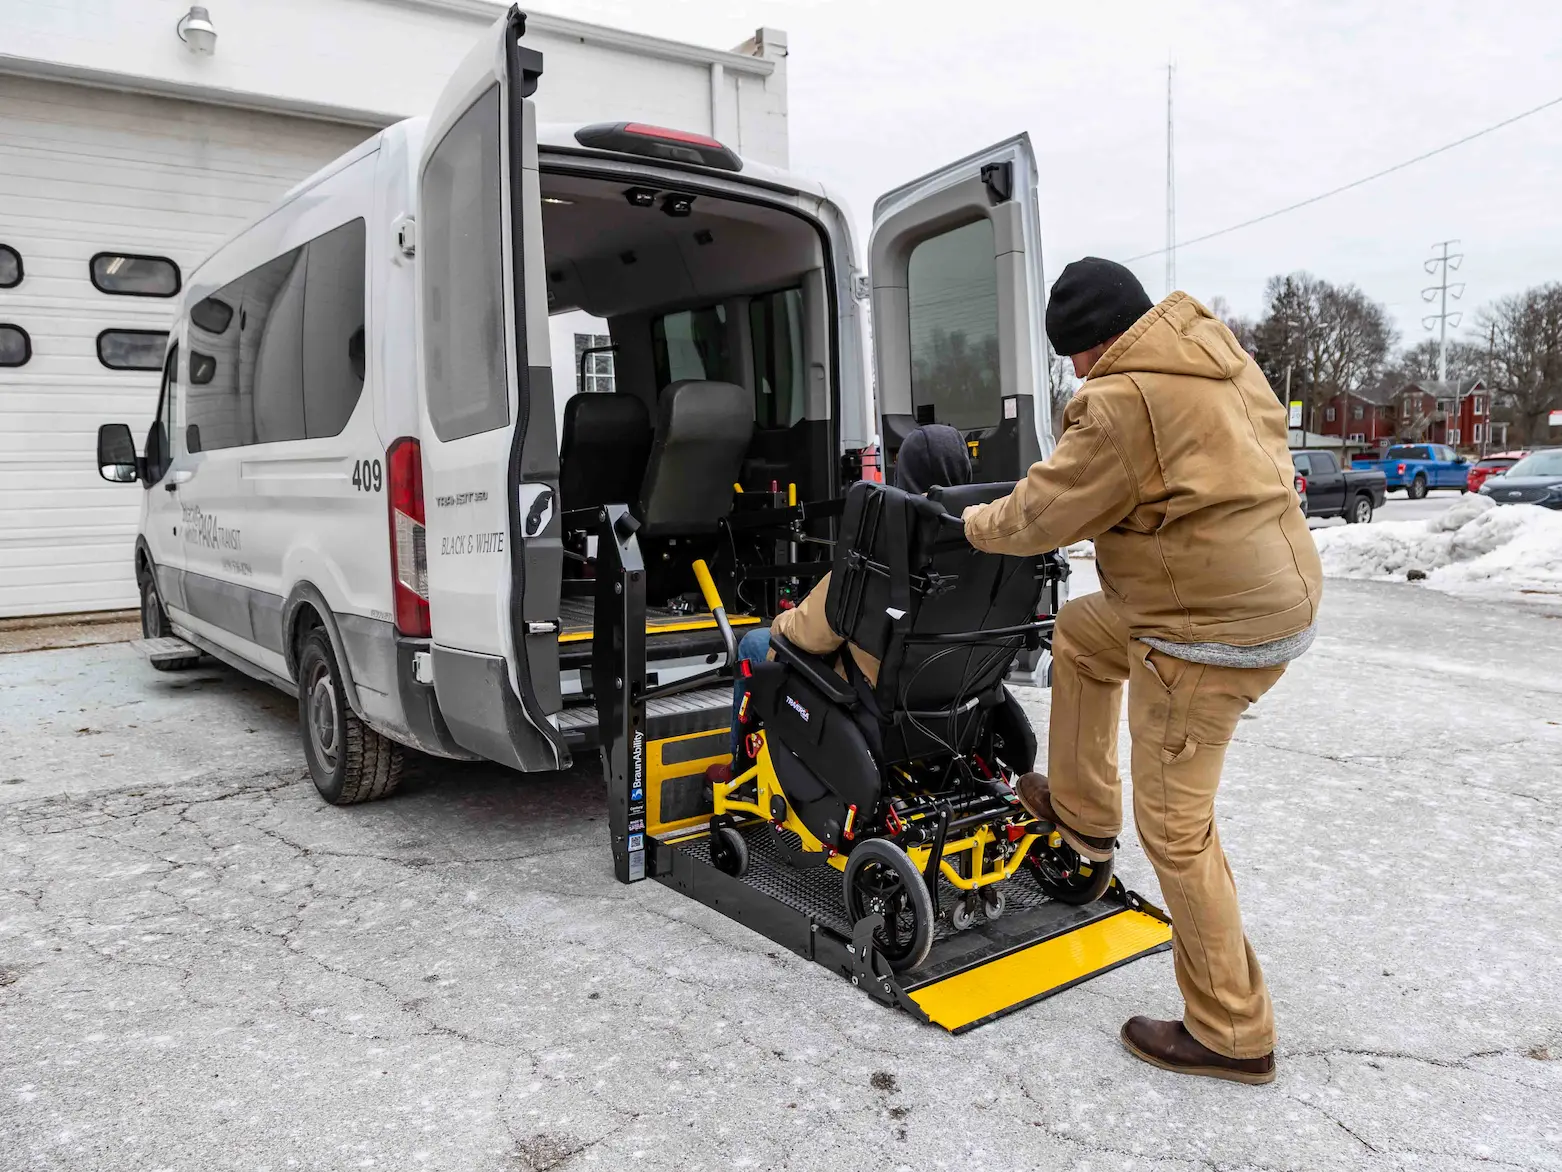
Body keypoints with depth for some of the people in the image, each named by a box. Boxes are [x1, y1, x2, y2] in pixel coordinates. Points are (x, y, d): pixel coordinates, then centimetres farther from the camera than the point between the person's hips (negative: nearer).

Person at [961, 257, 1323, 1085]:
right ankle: (1083, 810, 36)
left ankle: (1231, 1034, 16)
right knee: (1078, 631, 26)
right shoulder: (1218, 360, 10)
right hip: (1276, 590, 10)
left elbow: (1046, 513, -13)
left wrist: (976, 523, 7)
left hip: (1213, 629, -10)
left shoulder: (1125, 399, -20)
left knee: (1175, 827, 1)